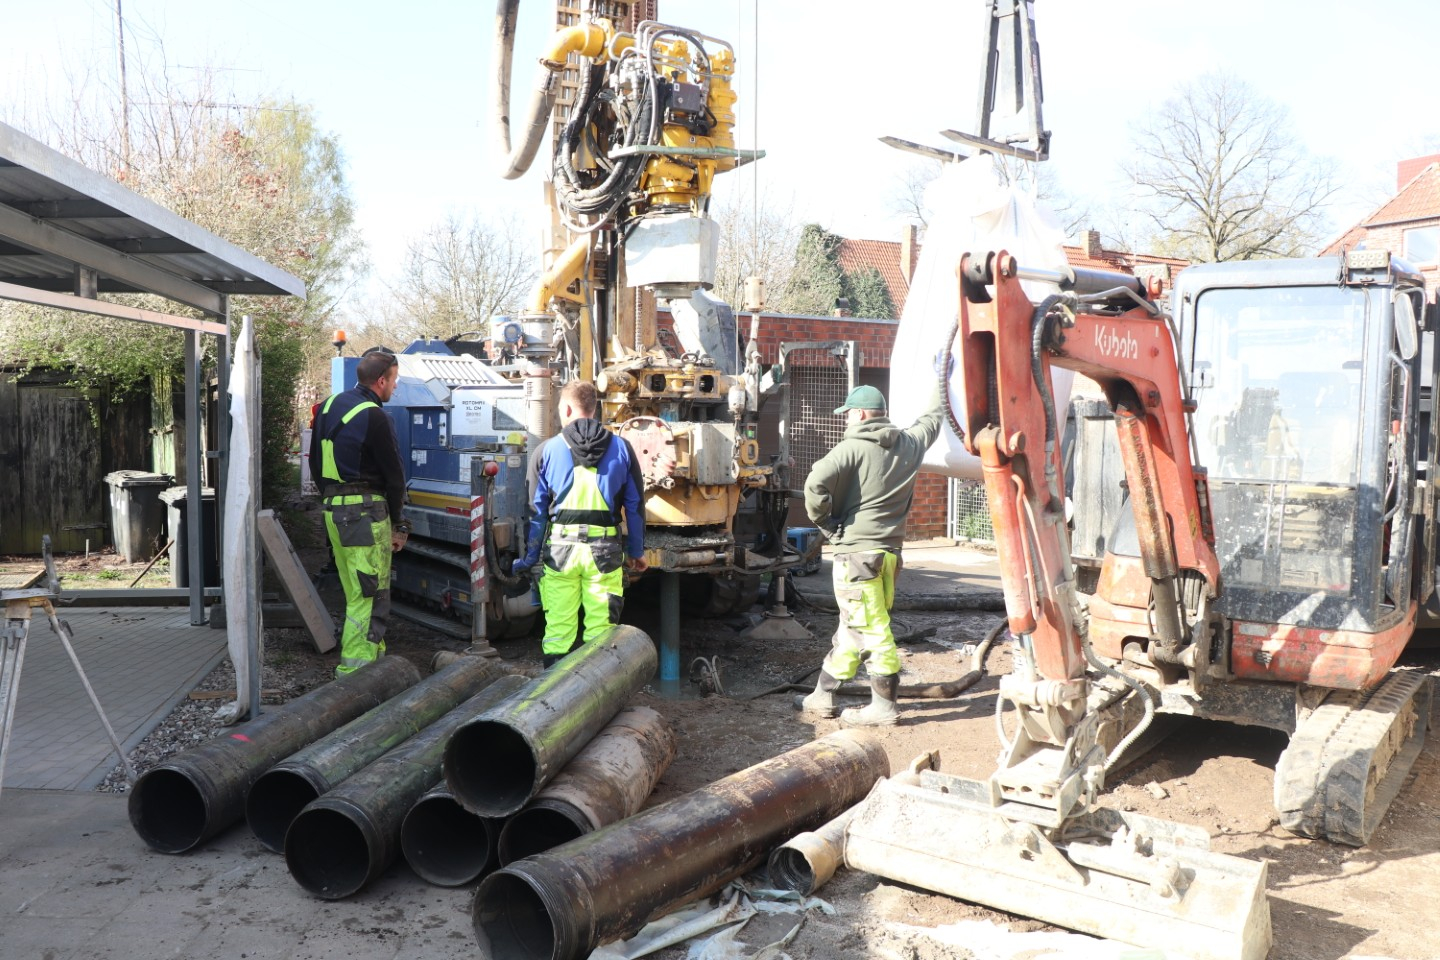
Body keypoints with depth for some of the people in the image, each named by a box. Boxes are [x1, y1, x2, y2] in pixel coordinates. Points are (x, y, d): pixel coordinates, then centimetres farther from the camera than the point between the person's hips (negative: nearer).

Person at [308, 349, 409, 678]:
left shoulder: (329, 406, 13)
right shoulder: (373, 417, -13)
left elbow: (316, 463, 20)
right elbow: (393, 475, -9)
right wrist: (398, 524, 1)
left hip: (333, 511, 9)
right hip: (366, 513, -9)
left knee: (356, 594, 16)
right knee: (370, 596, -5)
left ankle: (374, 659, 25)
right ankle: (354, 672, -6)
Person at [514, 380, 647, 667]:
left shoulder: (547, 450, 0)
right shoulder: (621, 448, 3)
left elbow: (536, 510, 1)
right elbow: (636, 505, 6)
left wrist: (529, 558, 7)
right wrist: (636, 552, 15)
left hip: (560, 548, 0)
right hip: (605, 550, 1)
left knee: (557, 629, 7)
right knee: (601, 630, 7)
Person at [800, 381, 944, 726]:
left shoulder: (852, 448, -12)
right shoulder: (910, 443, 8)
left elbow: (816, 483, -25)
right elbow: (932, 419, 29)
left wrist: (825, 523, -9)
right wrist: (941, 387, 46)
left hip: (856, 552, -7)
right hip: (889, 551, 8)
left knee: (871, 629, -3)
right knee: (851, 628, 14)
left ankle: (883, 707, 3)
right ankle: (822, 696, 22)